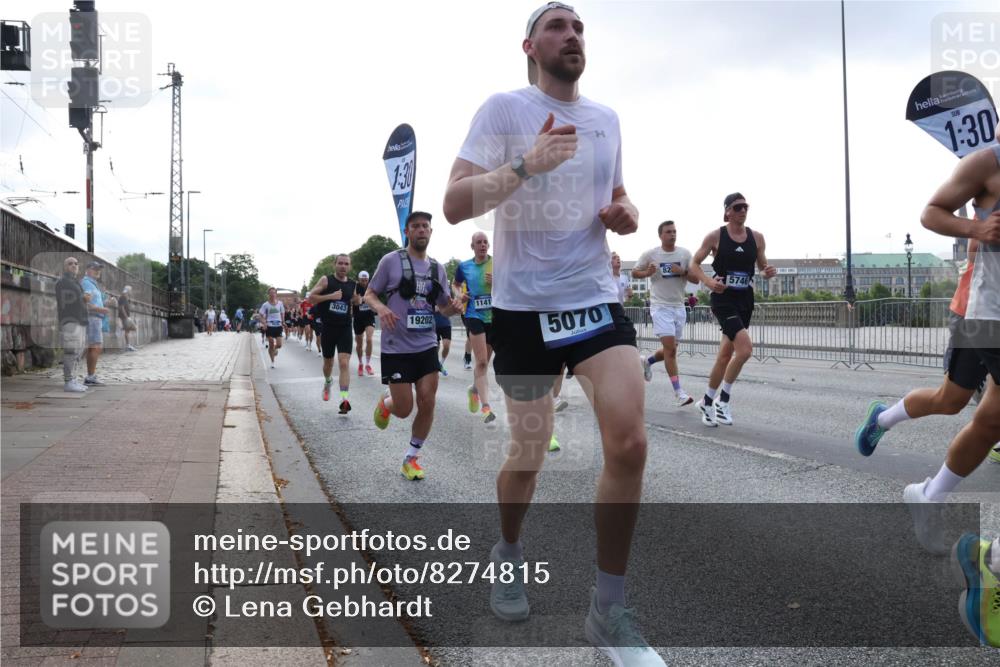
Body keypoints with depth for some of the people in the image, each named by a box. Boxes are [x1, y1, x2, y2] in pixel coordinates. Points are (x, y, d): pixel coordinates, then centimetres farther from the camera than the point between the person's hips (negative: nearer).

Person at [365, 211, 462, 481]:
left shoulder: (437, 268, 8)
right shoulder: (391, 261, -5)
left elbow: (444, 307, 17)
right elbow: (369, 294, 1)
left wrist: (454, 307, -7)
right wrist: (381, 307, -22)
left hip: (427, 347, 4)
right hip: (396, 348, -4)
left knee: (427, 404, -2)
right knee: (404, 409, -3)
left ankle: (412, 458, 18)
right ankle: (386, 403, 34)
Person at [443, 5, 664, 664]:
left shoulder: (607, 118, 12)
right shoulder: (504, 109, -4)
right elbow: (455, 204, -13)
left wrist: (625, 214, 2)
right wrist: (526, 165, -26)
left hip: (598, 299, 4)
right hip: (525, 306, -4)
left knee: (629, 443, -12)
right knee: (529, 454, 8)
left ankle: (610, 608, 3)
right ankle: (509, 553, 40)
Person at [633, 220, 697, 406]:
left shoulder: (685, 253, 2)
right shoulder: (650, 254, -4)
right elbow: (634, 272, 6)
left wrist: (682, 272, -18)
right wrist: (647, 273, -15)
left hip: (679, 307, 4)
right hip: (661, 306, -4)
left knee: (670, 349, 13)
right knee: (670, 348, -14)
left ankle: (648, 361, 44)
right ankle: (679, 393, -12)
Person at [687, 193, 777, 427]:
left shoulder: (757, 237, 5)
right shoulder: (715, 236, -5)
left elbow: (762, 265, 16)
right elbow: (693, 264, -2)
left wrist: (769, 271, -8)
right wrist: (708, 281, -20)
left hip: (745, 300, 5)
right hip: (723, 299, -5)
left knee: (726, 355, 12)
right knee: (745, 349, -21)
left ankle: (707, 402, 29)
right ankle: (723, 400, -2)